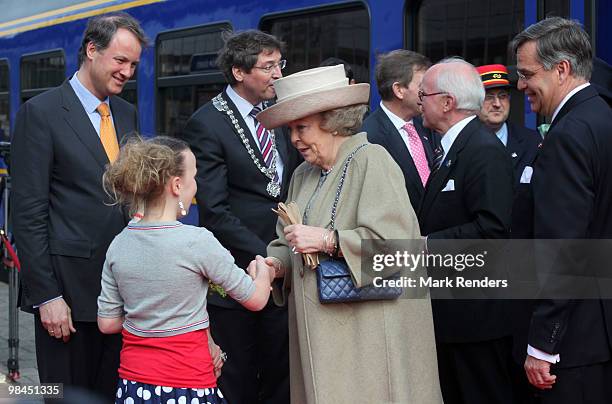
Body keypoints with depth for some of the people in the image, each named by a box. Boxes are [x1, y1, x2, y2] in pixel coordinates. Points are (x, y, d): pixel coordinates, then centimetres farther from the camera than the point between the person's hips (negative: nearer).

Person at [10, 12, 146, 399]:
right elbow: (28, 212, -11)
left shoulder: (127, 113, 13)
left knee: (113, 393, 12)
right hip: (69, 287, -6)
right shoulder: (41, 112, -7)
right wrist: (46, 295, -15)